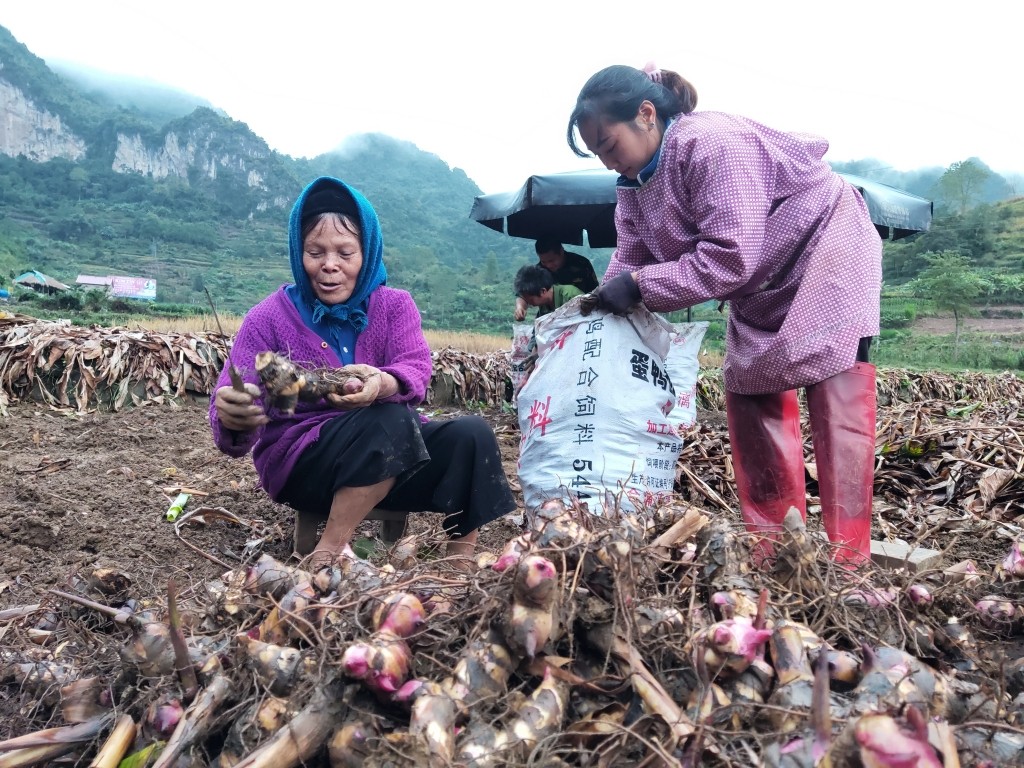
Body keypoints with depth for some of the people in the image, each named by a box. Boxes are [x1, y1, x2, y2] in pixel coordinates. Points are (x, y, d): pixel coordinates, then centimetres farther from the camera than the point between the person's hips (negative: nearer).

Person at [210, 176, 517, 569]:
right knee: (388, 420, -33)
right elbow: (237, 405, -16)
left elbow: (416, 371, -17)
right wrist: (232, 419, -42)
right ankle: (327, 552, -22)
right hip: (296, 460, -3)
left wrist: (383, 384, -42)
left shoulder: (395, 305, 1)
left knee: (471, 434, -22)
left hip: (391, 451, 3)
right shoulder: (268, 318, -7)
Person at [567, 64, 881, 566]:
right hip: (763, 287, 9)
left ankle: (848, 557, -11)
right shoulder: (635, 182, -2)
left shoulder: (712, 144, -30)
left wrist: (640, 285, -34)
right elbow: (630, 259, -5)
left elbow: (730, 259, -35)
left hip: (828, 250, -9)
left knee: (837, 396, -15)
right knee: (748, 393, 3)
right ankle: (775, 549, 9)